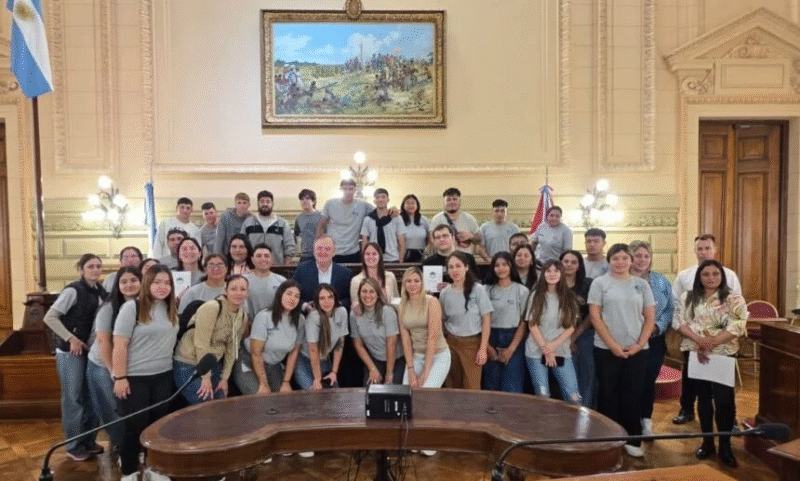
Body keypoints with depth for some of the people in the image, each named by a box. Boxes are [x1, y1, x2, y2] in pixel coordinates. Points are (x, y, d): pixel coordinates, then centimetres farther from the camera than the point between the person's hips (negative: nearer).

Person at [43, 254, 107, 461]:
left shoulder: (100, 291, 4)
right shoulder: (73, 290, -15)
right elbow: (49, 318, -17)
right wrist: (71, 339, -19)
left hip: (92, 351, 6)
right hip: (70, 352, -6)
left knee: (91, 397, 13)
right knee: (73, 398, 3)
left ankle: (89, 441, 26)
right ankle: (74, 445, 15)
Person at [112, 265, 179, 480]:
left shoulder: (172, 309, 5)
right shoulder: (132, 307, -11)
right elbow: (120, 346, -13)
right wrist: (120, 377, -15)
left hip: (163, 377, 5)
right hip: (134, 378, -5)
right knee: (134, 425, 4)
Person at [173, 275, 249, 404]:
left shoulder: (243, 316, 3)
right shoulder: (211, 308, -21)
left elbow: (232, 349, 9)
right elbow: (201, 344, -21)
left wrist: (225, 378, 7)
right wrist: (206, 377, -17)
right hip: (188, 365, -7)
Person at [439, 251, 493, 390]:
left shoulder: (477, 290, -5)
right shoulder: (444, 293, 4)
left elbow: (486, 320, -4)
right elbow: (441, 321, 11)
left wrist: (483, 348, -8)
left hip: (472, 343, -3)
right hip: (451, 343, 3)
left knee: (472, 388, -4)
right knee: (453, 386, 5)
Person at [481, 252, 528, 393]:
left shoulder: (522, 291, 0)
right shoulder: (487, 290, 6)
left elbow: (523, 323, -3)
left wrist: (511, 349, -10)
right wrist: (487, 346, -7)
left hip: (513, 340, -2)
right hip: (491, 340, 2)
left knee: (511, 389, -1)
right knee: (491, 387, 7)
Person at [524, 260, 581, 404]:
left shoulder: (569, 298, 6)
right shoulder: (536, 296, 2)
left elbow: (571, 327, 2)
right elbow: (532, 325, -2)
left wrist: (553, 345, -10)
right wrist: (545, 349, -8)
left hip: (561, 352, 1)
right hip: (537, 352, -1)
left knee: (573, 397, -7)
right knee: (542, 396, -1)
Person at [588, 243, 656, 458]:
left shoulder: (642, 284, 6)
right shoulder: (599, 283, -1)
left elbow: (650, 318, 5)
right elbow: (595, 316, -6)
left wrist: (639, 344, -7)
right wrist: (613, 345, -11)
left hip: (636, 350, 2)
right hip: (606, 349, -2)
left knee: (633, 396, 7)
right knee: (608, 394, 6)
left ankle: (632, 440, 19)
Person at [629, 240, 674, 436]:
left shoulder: (662, 282, 8)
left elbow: (670, 309, 5)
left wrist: (657, 326, -10)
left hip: (654, 341, 3)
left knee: (648, 381, 8)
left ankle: (646, 421, 23)